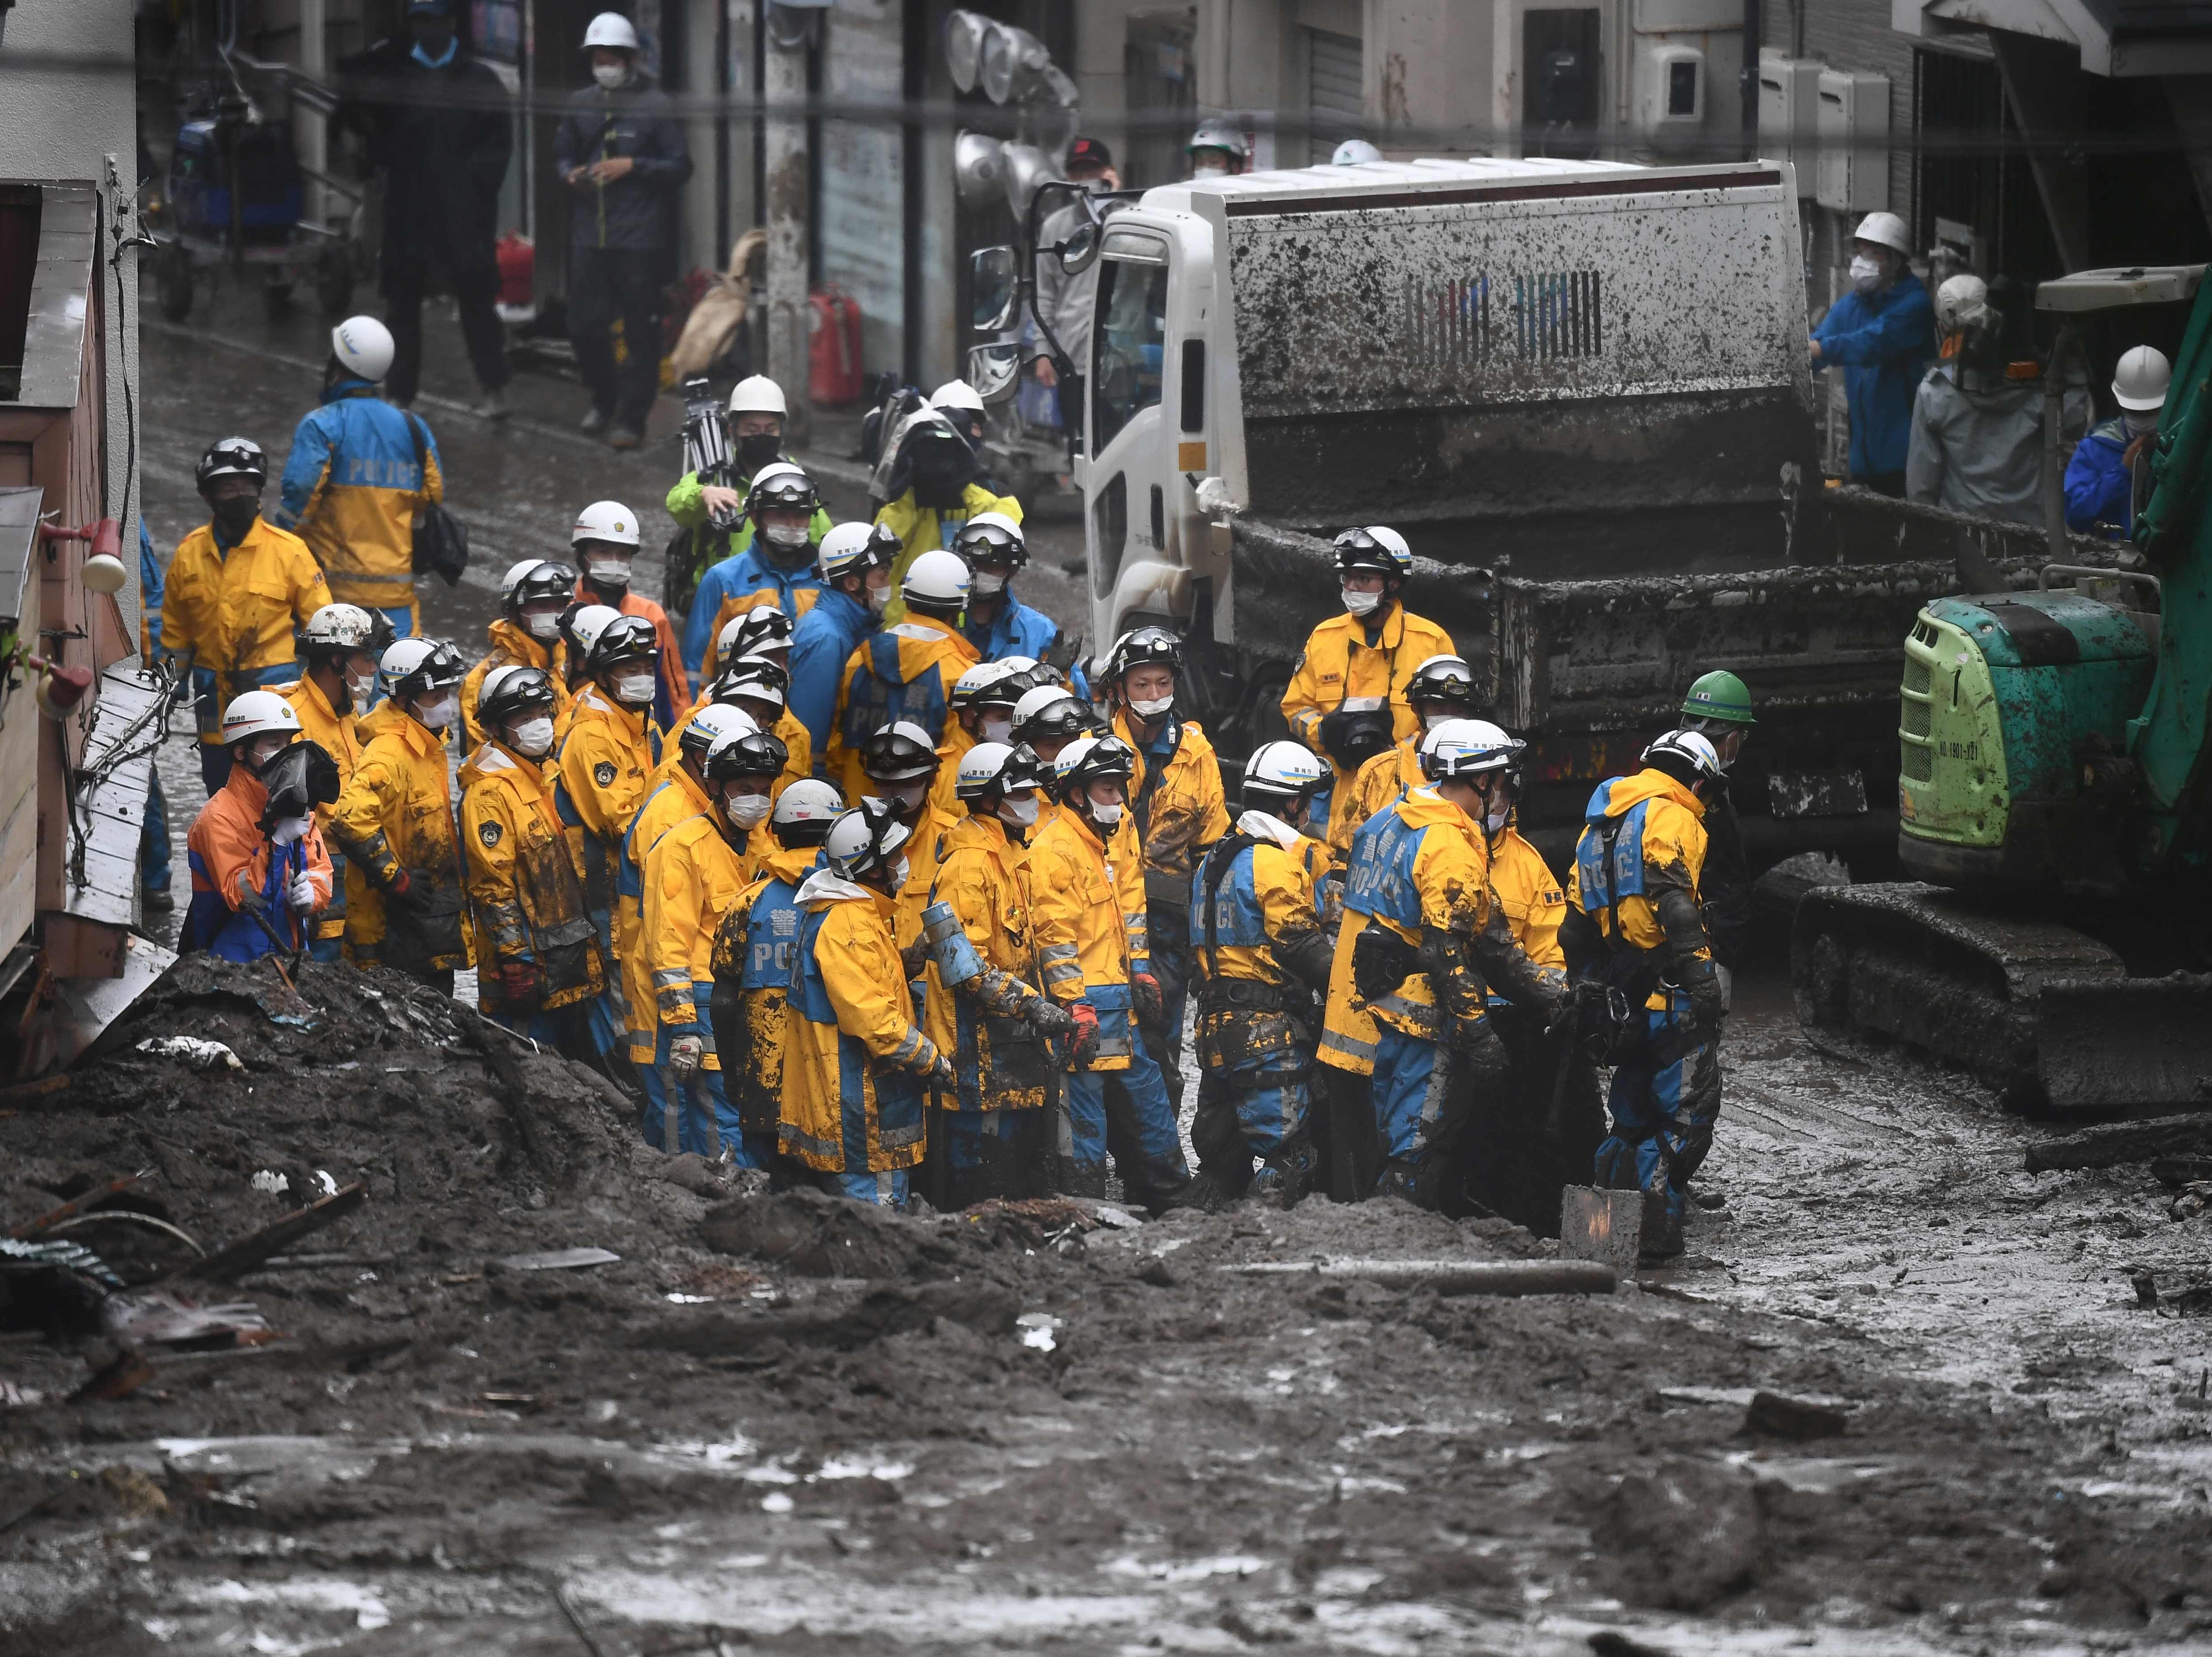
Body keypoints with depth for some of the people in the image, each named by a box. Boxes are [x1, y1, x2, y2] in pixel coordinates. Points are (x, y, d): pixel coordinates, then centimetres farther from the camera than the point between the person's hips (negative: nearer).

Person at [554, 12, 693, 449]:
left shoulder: (655, 106, -4)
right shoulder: (580, 104, 10)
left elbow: (680, 167, -2)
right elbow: (562, 155, 19)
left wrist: (633, 166, -14)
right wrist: (571, 175, -3)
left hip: (639, 238, -4)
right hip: (589, 234, 4)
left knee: (641, 332, -1)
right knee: (584, 327, 5)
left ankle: (631, 418, 7)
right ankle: (604, 401, 28)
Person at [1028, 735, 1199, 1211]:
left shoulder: (1111, 841, 14)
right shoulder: (1054, 850, -14)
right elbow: (1054, 936, -18)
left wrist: (1141, 973, 14)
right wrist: (1077, 1007, -20)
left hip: (1120, 998, 9)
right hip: (1082, 999, -9)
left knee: (1143, 1090, 17)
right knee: (1085, 1107, -5)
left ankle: (1173, 1198, 28)